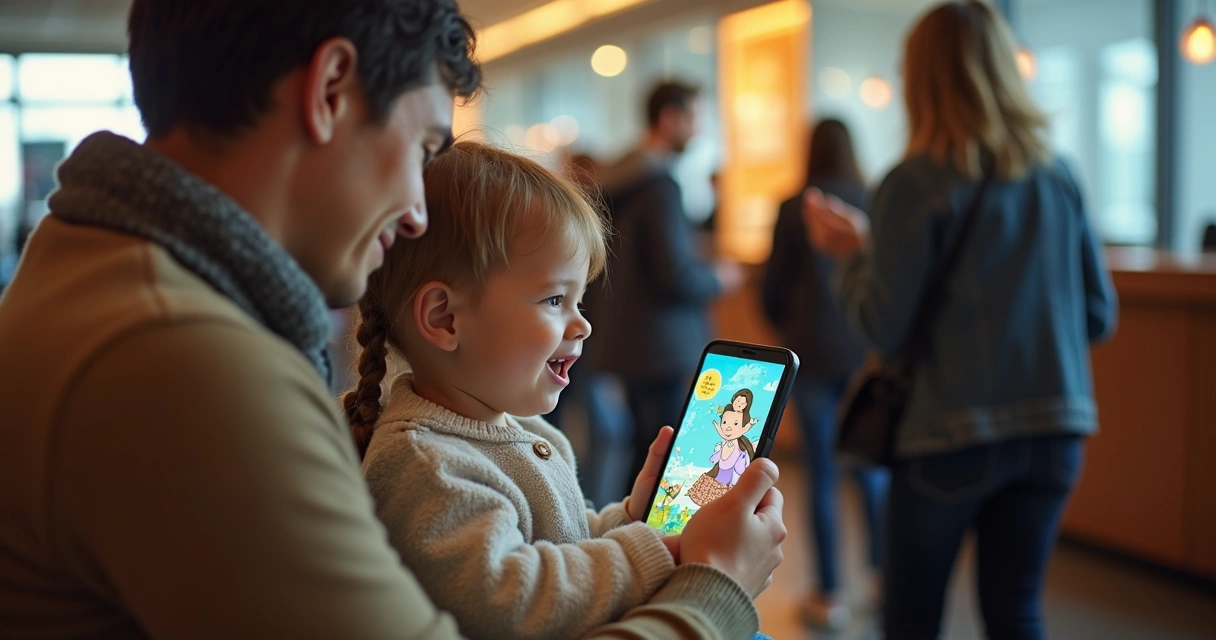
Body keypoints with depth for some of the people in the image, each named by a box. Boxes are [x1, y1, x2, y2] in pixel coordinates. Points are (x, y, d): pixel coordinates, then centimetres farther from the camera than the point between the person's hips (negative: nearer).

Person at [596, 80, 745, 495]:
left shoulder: (619, 178, 12)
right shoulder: (660, 185, -17)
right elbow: (677, 276, -22)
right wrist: (719, 278, -3)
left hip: (629, 343, 10)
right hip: (664, 348, -10)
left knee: (646, 451, 18)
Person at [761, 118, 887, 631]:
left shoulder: (794, 209, -4)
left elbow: (772, 290, 0)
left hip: (814, 355, -2)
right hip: (870, 354, 2)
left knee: (822, 476, 4)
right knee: (872, 470, 15)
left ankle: (829, 596, 8)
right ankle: (884, 577, 15)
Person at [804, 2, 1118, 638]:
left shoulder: (915, 185, -11)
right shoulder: (1058, 179, 3)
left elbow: (885, 328, -12)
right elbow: (1099, 316, 8)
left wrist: (853, 252, 3)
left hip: (951, 438, -4)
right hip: (1053, 434, 5)